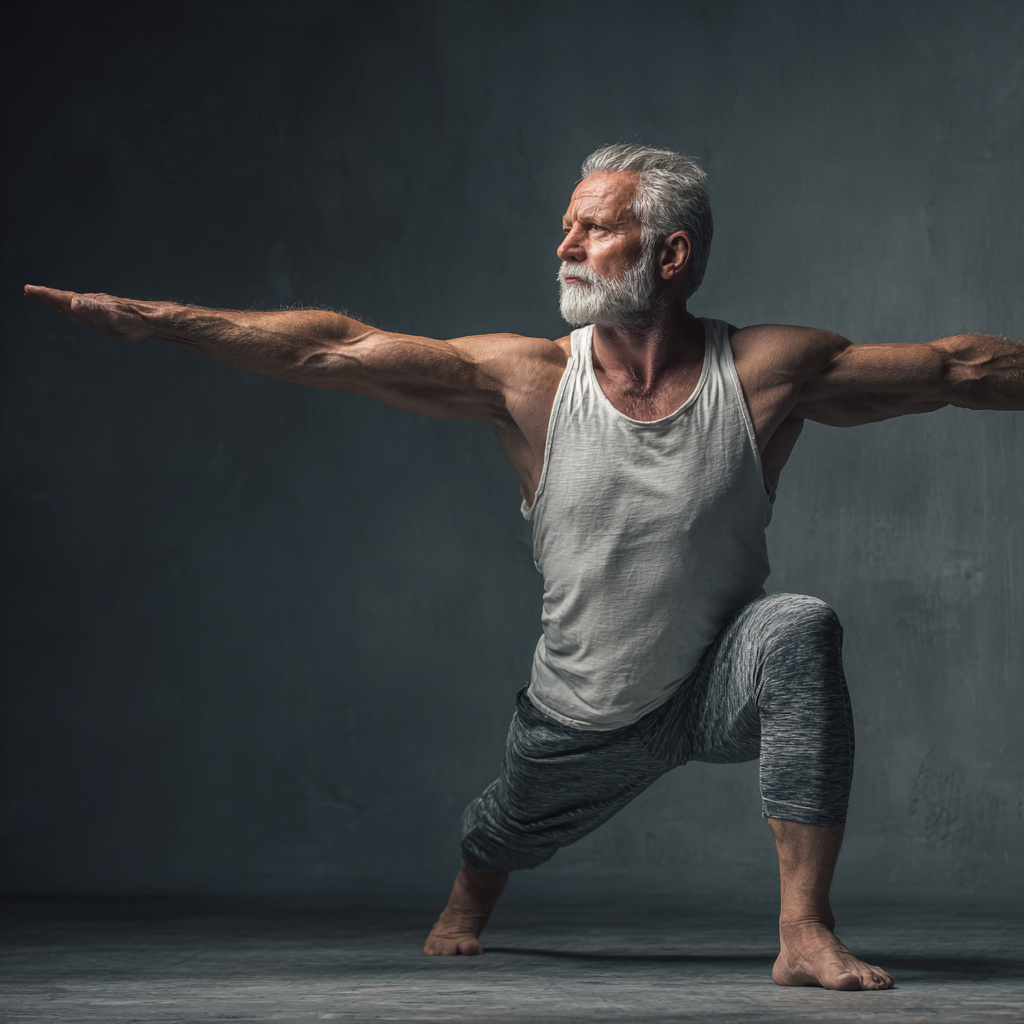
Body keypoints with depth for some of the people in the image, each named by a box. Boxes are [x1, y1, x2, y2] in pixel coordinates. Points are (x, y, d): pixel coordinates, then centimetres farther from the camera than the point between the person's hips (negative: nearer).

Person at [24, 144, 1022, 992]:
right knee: (502, 838, 22)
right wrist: (151, 318, -24)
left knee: (799, 628, -32)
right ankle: (466, 901, 65)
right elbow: (333, 350, -19)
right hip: (585, 721, 2)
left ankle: (805, 931, -26)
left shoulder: (769, 371, -16)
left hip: (718, 689, -2)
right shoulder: (528, 381, -15)